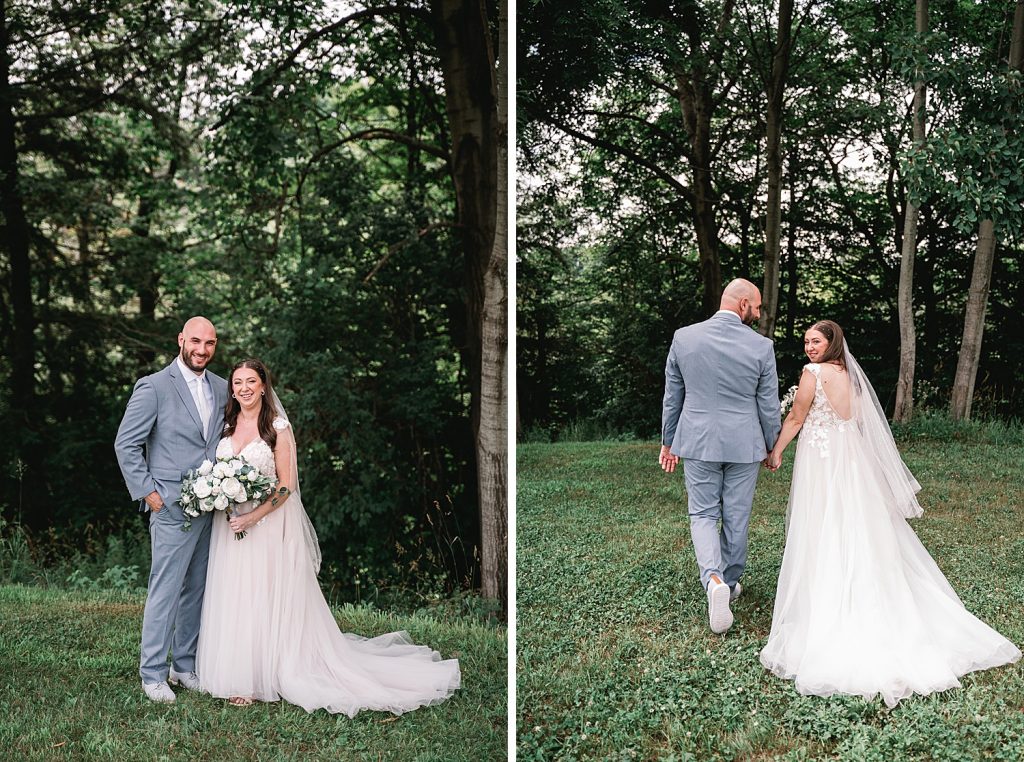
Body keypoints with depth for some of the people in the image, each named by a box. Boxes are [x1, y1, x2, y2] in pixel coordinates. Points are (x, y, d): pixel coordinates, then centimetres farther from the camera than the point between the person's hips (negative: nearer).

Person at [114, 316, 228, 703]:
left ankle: (184, 664, 24)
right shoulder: (154, 387, -7)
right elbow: (126, 444, -6)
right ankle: (153, 674, 8)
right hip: (172, 508, -6)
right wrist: (148, 492, -10)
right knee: (165, 590, -2)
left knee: (196, 589, 13)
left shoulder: (222, 389, 11)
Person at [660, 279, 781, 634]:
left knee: (702, 514, 8)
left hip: (698, 443, 1)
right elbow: (769, 406, -2)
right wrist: (772, 446, 14)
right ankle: (730, 583, 27)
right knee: (736, 518, 14)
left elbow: (672, 397, 3)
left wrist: (668, 442, 14)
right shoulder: (761, 346, -9)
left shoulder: (683, 338, -5)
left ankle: (713, 579, -14)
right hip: (743, 445, 0)